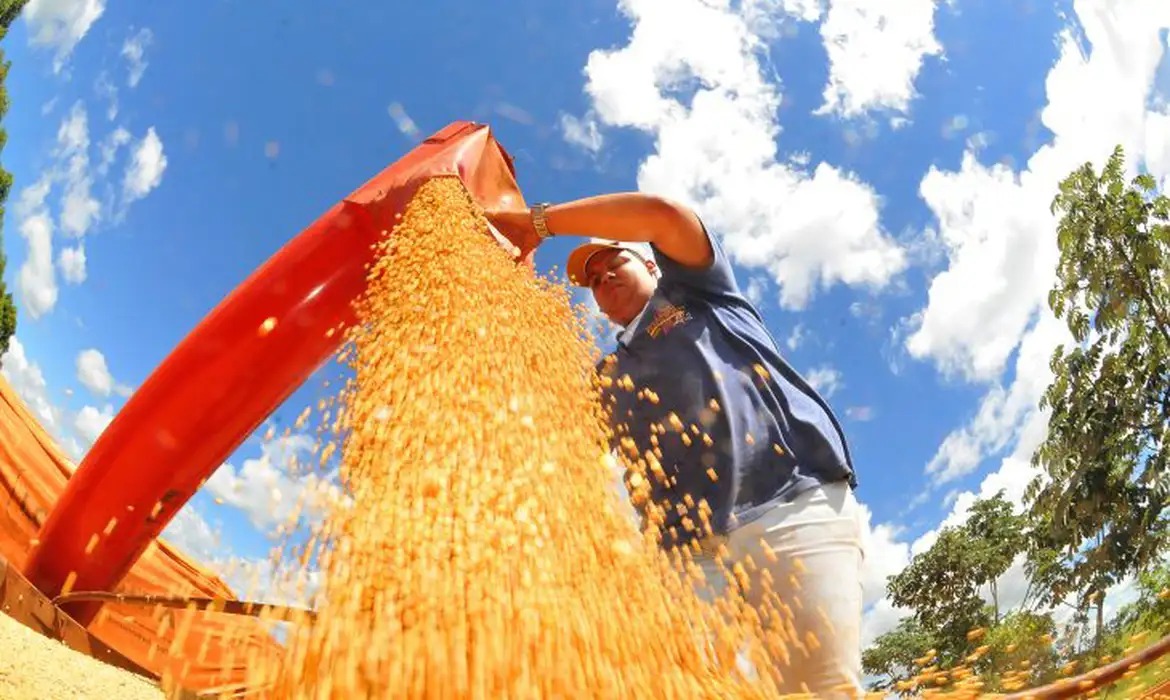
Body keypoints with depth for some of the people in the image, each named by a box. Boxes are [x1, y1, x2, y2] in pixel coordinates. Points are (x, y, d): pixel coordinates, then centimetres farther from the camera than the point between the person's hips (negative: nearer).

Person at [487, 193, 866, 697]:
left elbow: (663, 213, 3)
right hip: (690, 550, 5)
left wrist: (538, 221, 6)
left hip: (795, 507, -4)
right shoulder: (606, 378, 30)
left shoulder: (693, 291, 21)